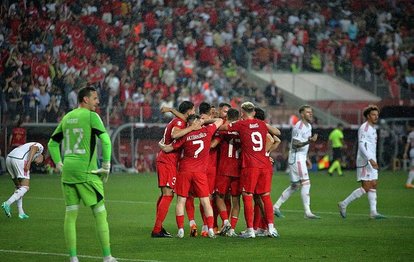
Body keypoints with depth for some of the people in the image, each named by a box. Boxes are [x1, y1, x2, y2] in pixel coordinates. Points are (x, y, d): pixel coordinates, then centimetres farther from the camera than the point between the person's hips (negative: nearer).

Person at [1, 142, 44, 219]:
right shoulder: (40, 146, 17)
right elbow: (33, 148, -8)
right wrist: (28, 163, -18)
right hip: (19, 160, -8)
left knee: (19, 187, 18)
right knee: (25, 187, -2)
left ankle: (21, 213, 15)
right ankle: (7, 204, -18)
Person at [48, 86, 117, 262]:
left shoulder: (67, 118, 14)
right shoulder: (91, 116, -5)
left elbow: (52, 143, 20)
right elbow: (105, 141, -15)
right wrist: (106, 166, -8)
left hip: (68, 171, 6)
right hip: (86, 172, -6)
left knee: (70, 214, 6)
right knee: (100, 213, 1)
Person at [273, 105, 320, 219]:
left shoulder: (308, 126, 16)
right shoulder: (299, 127, -16)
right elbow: (295, 144, -20)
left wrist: (307, 158, 22)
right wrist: (309, 141, -33)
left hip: (301, 158, 10)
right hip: (296, 158, -10)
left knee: (295, 186, 12)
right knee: (305, 183, -12)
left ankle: (276, 206, 19)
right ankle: (307, 212, -12)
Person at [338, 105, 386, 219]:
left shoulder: (373, 128, 18)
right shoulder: (364, 128, -12)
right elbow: (361, 145, -22)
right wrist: (370, 160, -29)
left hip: (371, 161, 10)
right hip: (365, 161, -10)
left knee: (373, 186, 5)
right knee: (366, 187, -12)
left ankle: (373, 212, 4)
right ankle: (344, 204, -4)